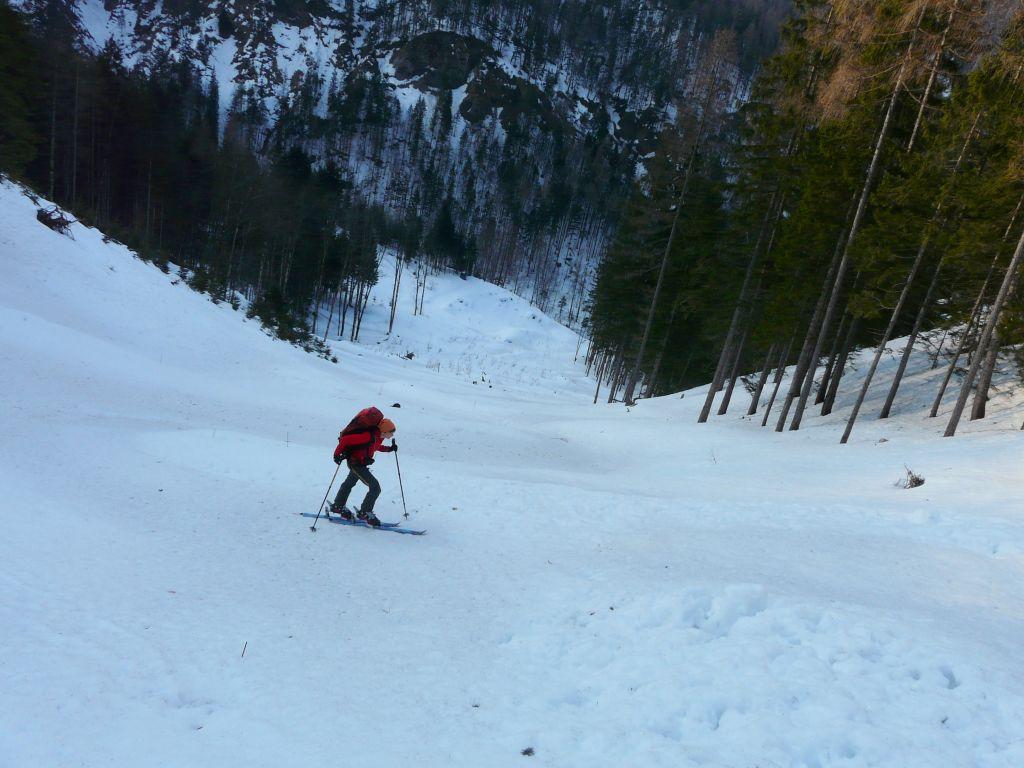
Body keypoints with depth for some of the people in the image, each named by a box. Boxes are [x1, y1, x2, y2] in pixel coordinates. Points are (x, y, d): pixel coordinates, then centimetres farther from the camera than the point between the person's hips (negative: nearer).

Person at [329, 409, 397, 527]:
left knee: (350, 482, 27)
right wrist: (337, 453, -26)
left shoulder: (378, 435, -8)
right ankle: (364, 513, 1)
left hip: (361, 462, 10)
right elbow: (345, 439, -32)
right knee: (375, 487, -13)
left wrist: (389, 449, 9)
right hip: (356, 463, -10)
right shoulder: (369, 436, -34)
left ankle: (338, 506, 47)